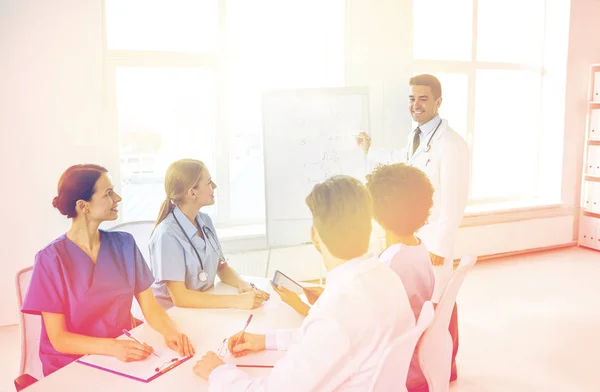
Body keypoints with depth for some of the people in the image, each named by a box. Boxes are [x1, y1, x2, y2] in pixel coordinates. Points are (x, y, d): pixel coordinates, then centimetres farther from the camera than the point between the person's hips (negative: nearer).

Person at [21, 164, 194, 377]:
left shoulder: (124, 244, -1)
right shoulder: (51, 258, -12)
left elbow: (150, 306, -1)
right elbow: (59, 339, -13)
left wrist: (169, 331, -21)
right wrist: (112, 347, -28)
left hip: (123, 357, 4)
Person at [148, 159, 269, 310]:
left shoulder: (205, 221, 0)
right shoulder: (167, 235, -21)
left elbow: (222, 267, 8)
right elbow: (180, 297, -22)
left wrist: (243, 285, -11)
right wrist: (236, 300, -25)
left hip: (204, 307, 5)